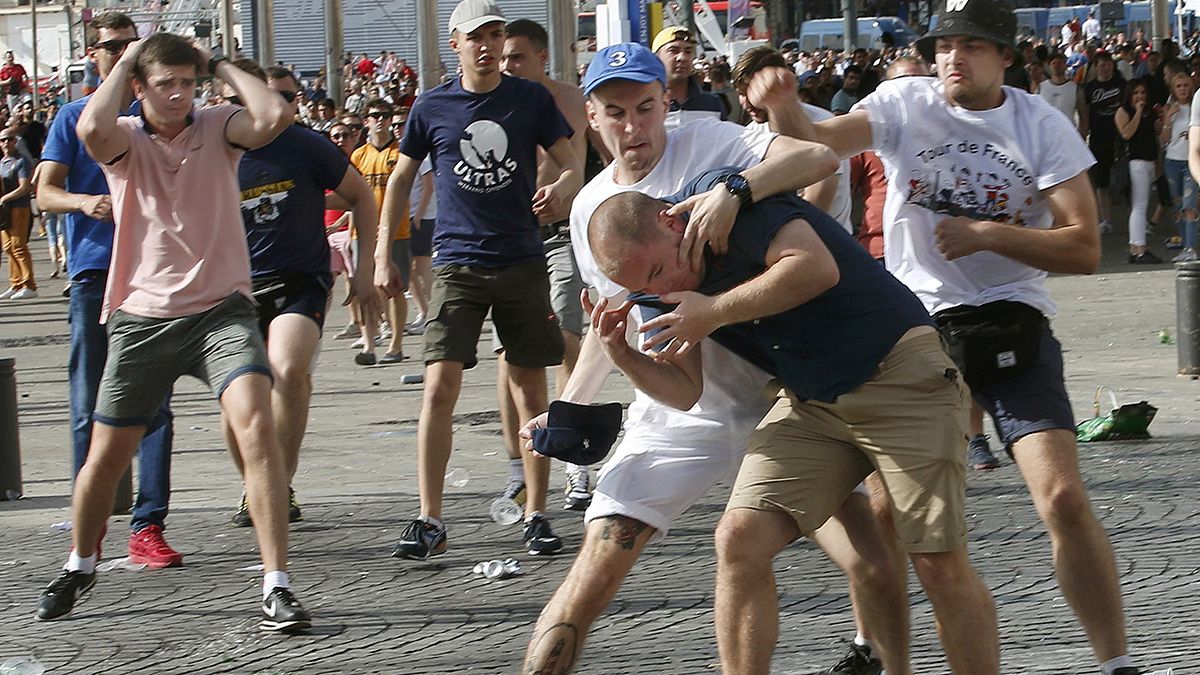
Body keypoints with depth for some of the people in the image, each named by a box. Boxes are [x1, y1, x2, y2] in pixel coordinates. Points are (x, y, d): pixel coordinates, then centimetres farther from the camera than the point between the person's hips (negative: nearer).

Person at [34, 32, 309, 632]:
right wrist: (125, 60, -10)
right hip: (141, 317, 1)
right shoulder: (124, 140, 1)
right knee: (105, 457, 10)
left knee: (255, 423, -24)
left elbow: (275, 116, -20)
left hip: (221, 309, -1)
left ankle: (277, 587, -23)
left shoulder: (218, 129, 2)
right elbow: (92, 128, -25)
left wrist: (219, 64, -7)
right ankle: (79, 567, 39)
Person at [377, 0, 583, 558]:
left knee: (530, 393, 3)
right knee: (439, 388, -11)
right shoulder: (431, 107, 5)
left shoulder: (532, 99, 4)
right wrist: (383, 255, 11)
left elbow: (574, 164, 6)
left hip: (522, 261, 1)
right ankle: (429, 522, -7)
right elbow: (401, 180, 15)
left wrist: (561, 189, -18)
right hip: (457, 262, -1)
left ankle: (536, 516, 13)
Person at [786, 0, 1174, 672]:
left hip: (1011, 324, -1)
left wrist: (986, 234, -16)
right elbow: (818, 142, -18)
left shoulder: (1043, 126, -4)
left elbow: (1084, 249, -8)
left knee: (1065, 500, -13)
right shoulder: (905, 102, -2)